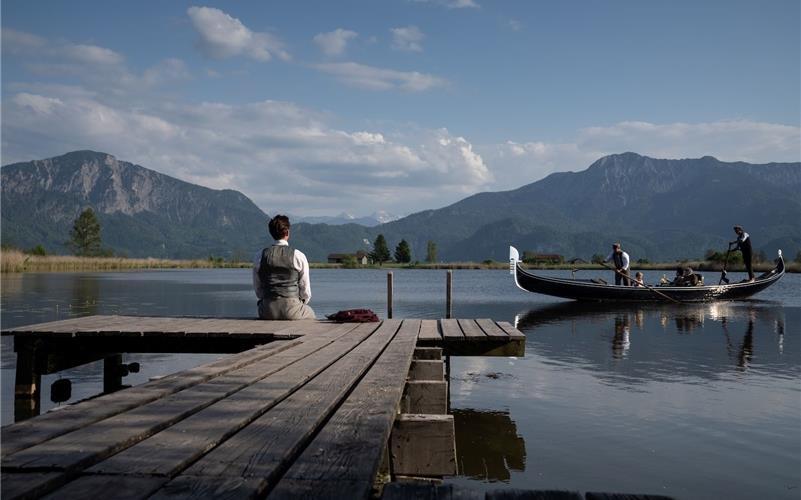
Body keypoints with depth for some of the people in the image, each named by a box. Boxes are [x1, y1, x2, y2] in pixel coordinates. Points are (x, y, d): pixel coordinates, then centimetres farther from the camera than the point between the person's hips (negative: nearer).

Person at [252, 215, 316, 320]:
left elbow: (257, 289, 10)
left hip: (268, 312, 2)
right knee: (310, 314, 31)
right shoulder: (298, 256, -5)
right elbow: (305, 289, 0)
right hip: (292, 310, -2)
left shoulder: (259, 257, 3)